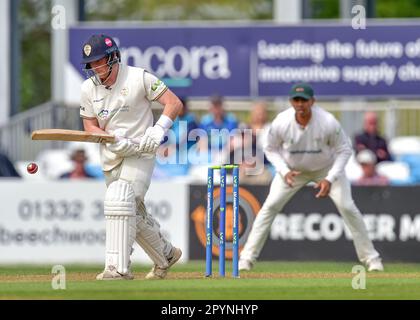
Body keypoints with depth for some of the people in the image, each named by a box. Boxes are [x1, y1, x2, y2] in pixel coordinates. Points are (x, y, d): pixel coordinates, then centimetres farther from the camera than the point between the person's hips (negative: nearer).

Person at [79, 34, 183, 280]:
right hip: (111, 159, 6)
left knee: (118, 201, -25)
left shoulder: (139, 78, -12)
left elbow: (174, 103, -10)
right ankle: (166, 255, 37)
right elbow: (90, 126, 6)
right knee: (134, 214, 14)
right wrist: (114, 140, -14)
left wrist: (159, 130, -25)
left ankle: (118, 267, -29)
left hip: (140, 154, -6)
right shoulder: (89, 88, 3)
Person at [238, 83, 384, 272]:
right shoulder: (281, 123, -26)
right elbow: (271, 149, -7)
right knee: (270, 206, -10)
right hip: (292, 169, 1)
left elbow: (344, 150, -17)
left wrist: (330, 179, -26)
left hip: (327, 169, -1)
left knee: (347, 207, -12)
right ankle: (247, 258, -3)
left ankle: (371, 258, 1)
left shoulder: (328, 123, -30)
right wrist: (284, 172, -23)